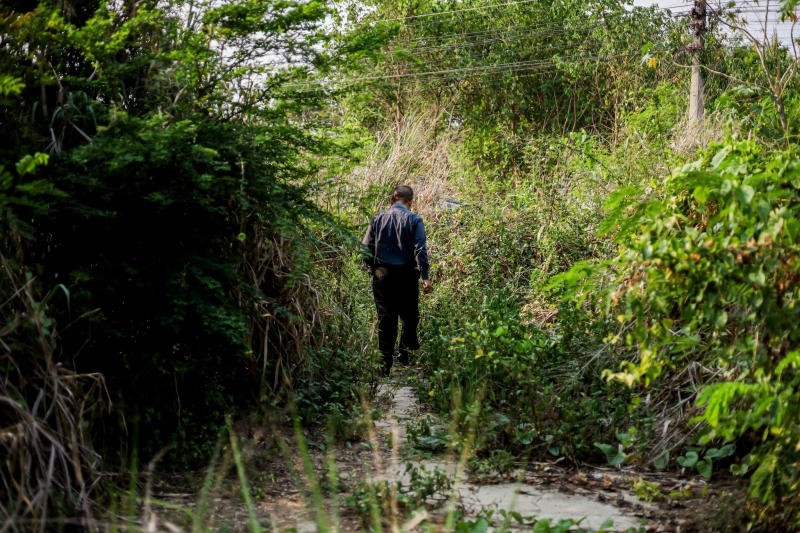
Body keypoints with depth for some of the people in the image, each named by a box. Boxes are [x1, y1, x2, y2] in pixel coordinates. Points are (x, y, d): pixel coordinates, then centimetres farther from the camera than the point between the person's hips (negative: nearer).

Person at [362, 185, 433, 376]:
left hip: (382, 275, 2)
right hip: (406, 275, -2)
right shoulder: (414, 220, -6)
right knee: (409, 316, 16)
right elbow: (420, 250, -12)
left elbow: (366, 247, 1)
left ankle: (385, 362, 1)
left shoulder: (377, 218, 2)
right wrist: (425, 277, -11)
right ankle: (405, 352, 15)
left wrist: (372, 267, 15)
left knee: (386, 318, 5)